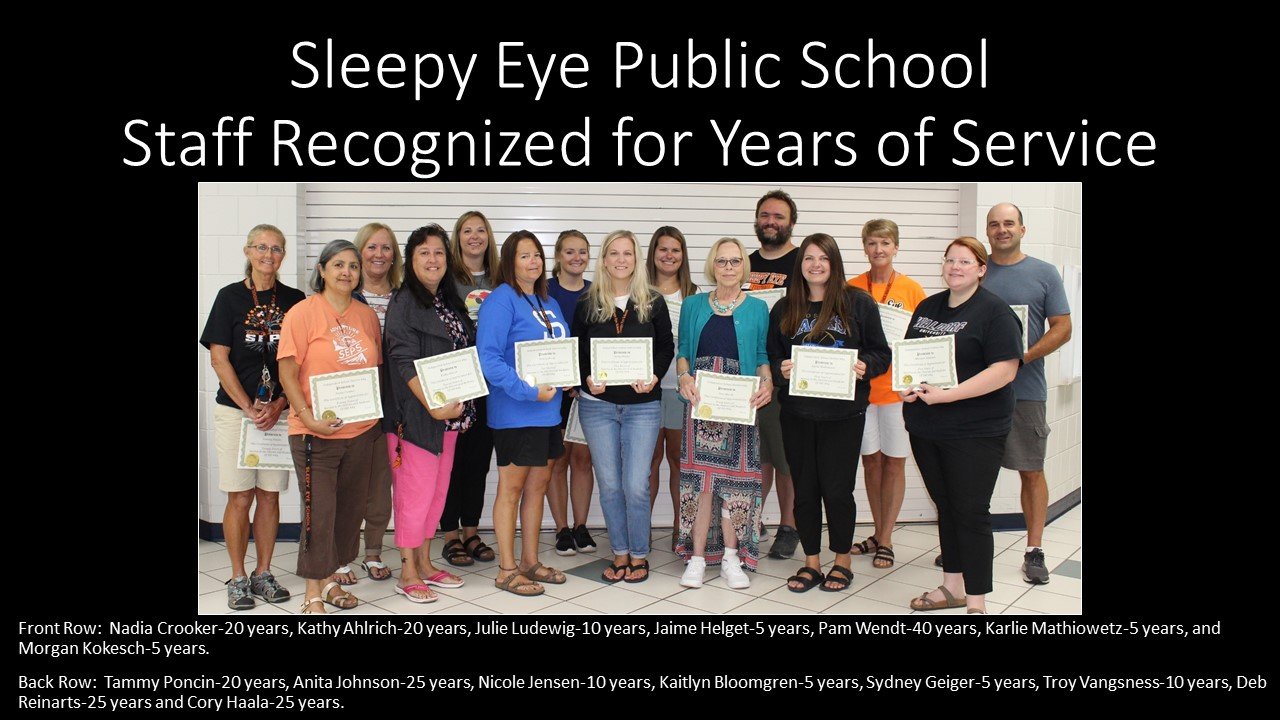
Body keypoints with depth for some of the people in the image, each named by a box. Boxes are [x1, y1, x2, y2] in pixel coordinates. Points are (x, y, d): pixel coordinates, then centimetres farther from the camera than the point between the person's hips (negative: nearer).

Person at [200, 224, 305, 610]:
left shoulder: (294, 300, 6)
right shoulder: (230, 296, 1)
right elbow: (219, 358, -3)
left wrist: (277, 407, -7)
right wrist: (250, 408, -9)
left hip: (280, 412, 2)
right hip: (235, 411, -2)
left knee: (270, 495, 7)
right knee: (240, 497, 2)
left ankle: (264, 574, 19)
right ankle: (238, 578, 14)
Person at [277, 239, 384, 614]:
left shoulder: (367, 315, 8)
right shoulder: (302, 313, -6)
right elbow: (288, 374, -9)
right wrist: (308, 417, -19)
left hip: (362, 429, 5)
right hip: (316, 431, -5)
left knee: (351, 508, 13)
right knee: (319, 511, -2)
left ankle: (330, 579, 30)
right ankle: (314, 594, 12)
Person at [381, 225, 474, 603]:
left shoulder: (450, 302, 14)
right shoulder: (404, 303, -8)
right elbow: (405, 362, -16)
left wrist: (455, 407, 8)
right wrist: (432, 406, -25)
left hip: (449, 413, 7)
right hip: (415, 415, -7)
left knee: (437, 490, 13)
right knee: (415, 492, -2)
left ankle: (425, 563, 26)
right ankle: (408, 574, 11)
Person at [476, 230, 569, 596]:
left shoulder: (549, 304, 14)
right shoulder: (501, 301, -12)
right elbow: (488, 357, -20)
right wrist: (528, 392, -23)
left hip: (549, 410, 8)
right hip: (515, 412, -8)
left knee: (538, 484, 14)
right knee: (511, 488, 2)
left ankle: (531, 561, 27)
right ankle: (507, 570, 13)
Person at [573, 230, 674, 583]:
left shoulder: (653, 302, 3)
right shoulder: (587, 303, 4)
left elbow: (667, 347, 5)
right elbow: (577, 351, 7)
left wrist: (654, 376, -12)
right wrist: (587, 378, -11)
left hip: (642, 405, -1)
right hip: (597, 404, 1)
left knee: (636, 484, -5)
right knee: (609, 484, 7)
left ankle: (639, 555, 13)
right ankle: (620, 553, 22)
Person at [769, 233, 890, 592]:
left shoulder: (859, 303, 1)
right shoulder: (784, 309, 8)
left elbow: (880, 352, 2)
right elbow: (771, 356, 10)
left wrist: (865, 366, -17)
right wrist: (781, 369, -10)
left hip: (844, 412, -2)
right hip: (797, 413, 3)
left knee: (837, 489, 1)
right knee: (804, 490, 8)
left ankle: (842, 561, 22)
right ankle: (811, 562, 23)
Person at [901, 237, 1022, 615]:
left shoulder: (995, 311, -9)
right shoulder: (928, 307, 12)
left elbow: (1004, 370, -18)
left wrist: (945, 395, -23)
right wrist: (905, 384, -1)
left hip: (974, 431, -6)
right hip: (925, 428, 6)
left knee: (971, 512, -1)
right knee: (946, 507, 15)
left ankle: (976, 601, 9)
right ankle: (953, 587, 28)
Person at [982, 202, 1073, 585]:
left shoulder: (1044, 274, 3)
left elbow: (1062, 327, 0)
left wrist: (1023, 358, -13)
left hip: (1025, 390, -1)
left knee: (1032, 471, 3)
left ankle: (1034, 550, 13)